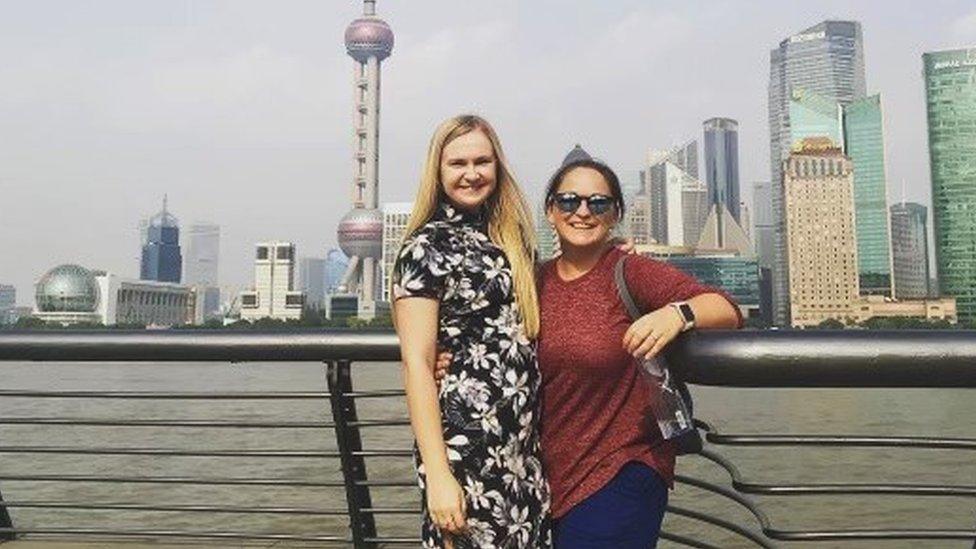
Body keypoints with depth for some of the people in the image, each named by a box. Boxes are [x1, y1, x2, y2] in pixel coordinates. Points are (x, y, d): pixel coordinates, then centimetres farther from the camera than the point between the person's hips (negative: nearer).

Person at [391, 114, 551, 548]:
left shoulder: (513, 237, 11)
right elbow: (416, 365, -12)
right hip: (465, 445, -6)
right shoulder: (426, 247, -7)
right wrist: (438, 475, -18)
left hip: (527, 447, 6)